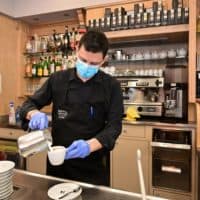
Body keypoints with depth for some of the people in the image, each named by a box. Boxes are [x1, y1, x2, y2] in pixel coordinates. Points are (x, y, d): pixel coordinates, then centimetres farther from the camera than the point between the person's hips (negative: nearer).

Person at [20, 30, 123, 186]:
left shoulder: (111, 86, -9)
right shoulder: (58, 79, -3)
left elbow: (114, 126, -13)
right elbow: (29, 104, 3)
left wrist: (90, 145, -31)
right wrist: (35, 114, -21)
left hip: (92, 164, -2)